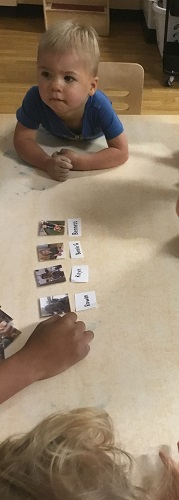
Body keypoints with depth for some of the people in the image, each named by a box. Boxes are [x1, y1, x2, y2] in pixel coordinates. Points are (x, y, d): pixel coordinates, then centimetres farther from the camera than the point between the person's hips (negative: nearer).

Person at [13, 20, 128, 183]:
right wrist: (47, 163, -53)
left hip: (95, 140, 1)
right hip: (54, 139, -1)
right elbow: (22, 139, -33)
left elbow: (121, 152, -41)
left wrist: (78, 162, -51)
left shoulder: (99, 107, -46)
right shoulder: (35, 98, -42)